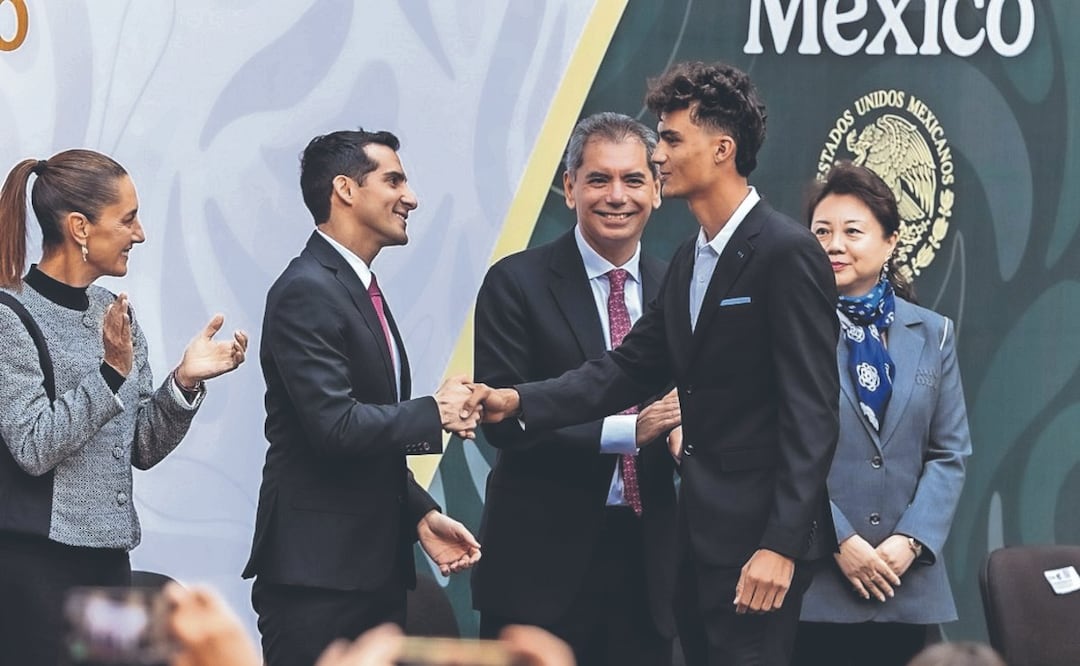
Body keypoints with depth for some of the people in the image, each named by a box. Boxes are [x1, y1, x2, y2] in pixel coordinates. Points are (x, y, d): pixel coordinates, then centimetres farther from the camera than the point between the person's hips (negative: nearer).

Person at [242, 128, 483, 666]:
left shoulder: (360, 289, 18)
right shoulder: (306, 292, -13)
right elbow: (335, 426, -23)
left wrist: (421, 515, 8)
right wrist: (434, 413, -10)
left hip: (376, 566, 10)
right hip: (316, 568, -10)